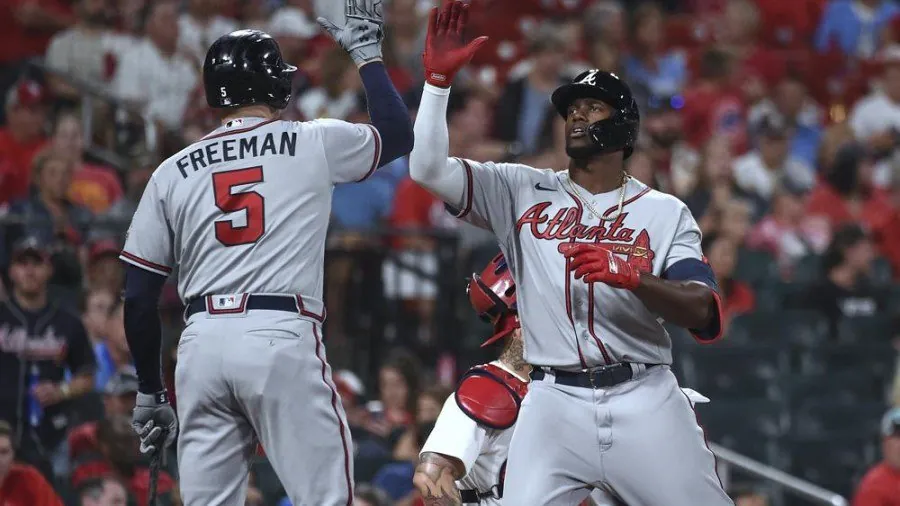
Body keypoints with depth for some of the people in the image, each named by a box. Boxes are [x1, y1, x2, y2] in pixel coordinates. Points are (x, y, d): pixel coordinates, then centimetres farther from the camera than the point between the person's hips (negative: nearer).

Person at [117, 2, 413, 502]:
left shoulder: (173, 171, 13)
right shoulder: (314, 143, 6)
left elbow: (138, 299, 11)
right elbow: (400, 134, 24)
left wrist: (150, 392, 20)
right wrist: (367, 51, 34)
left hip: (202, 344, 3)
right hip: (282, 337, -3)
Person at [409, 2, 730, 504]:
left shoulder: (666, 212, 5)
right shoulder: (524, 192, 9)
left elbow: (704, 313, -8)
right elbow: (429, 168, -2)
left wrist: (632, 276, -26)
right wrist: (439, 78, -10)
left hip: (645, 402, 0)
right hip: (554, 404, 1)